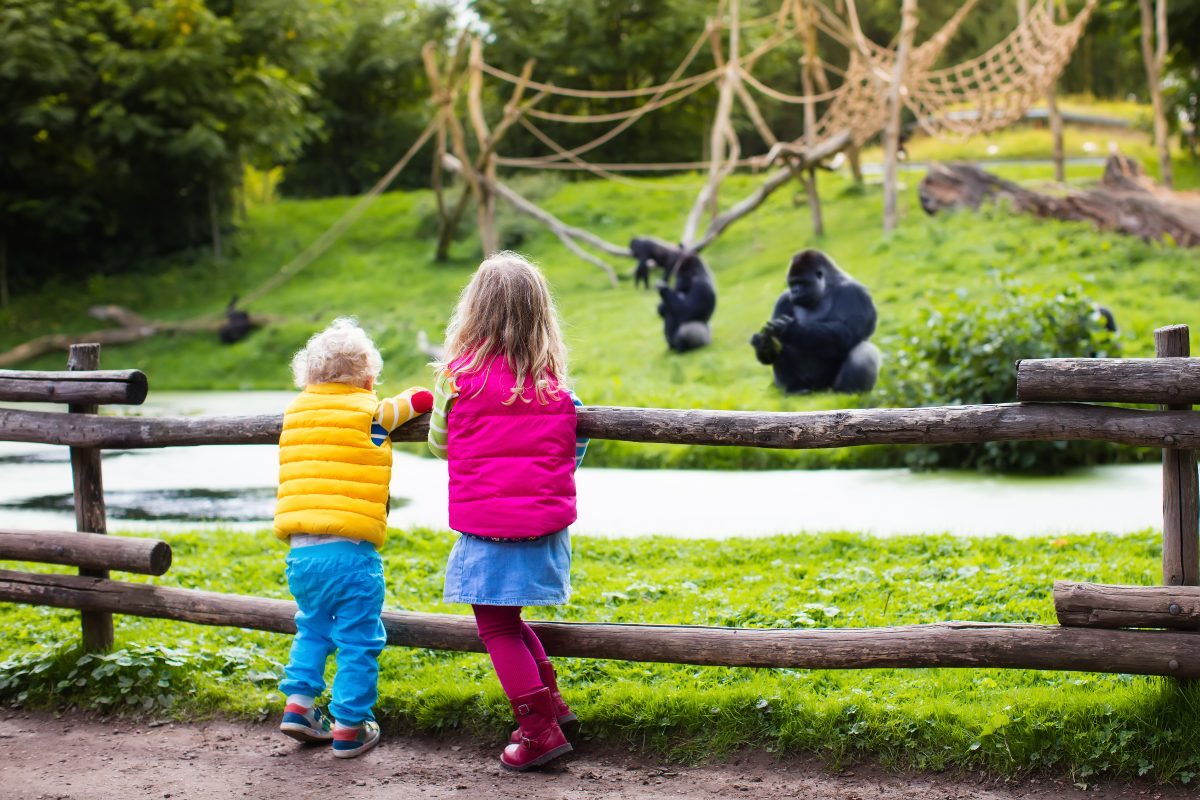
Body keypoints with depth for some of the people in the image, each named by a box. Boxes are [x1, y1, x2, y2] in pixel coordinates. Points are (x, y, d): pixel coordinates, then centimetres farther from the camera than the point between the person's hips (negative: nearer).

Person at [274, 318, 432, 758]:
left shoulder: (295, 412, 14)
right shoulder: (373, 413, 0)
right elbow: (422, 398, 10)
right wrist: (415, 401, 32)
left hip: (300, 550, 6)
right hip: (350, 551, -5)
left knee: (312, 628, 26)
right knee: (358, 642, 4)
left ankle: (298, 701, 19)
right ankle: (349, 727, 5)